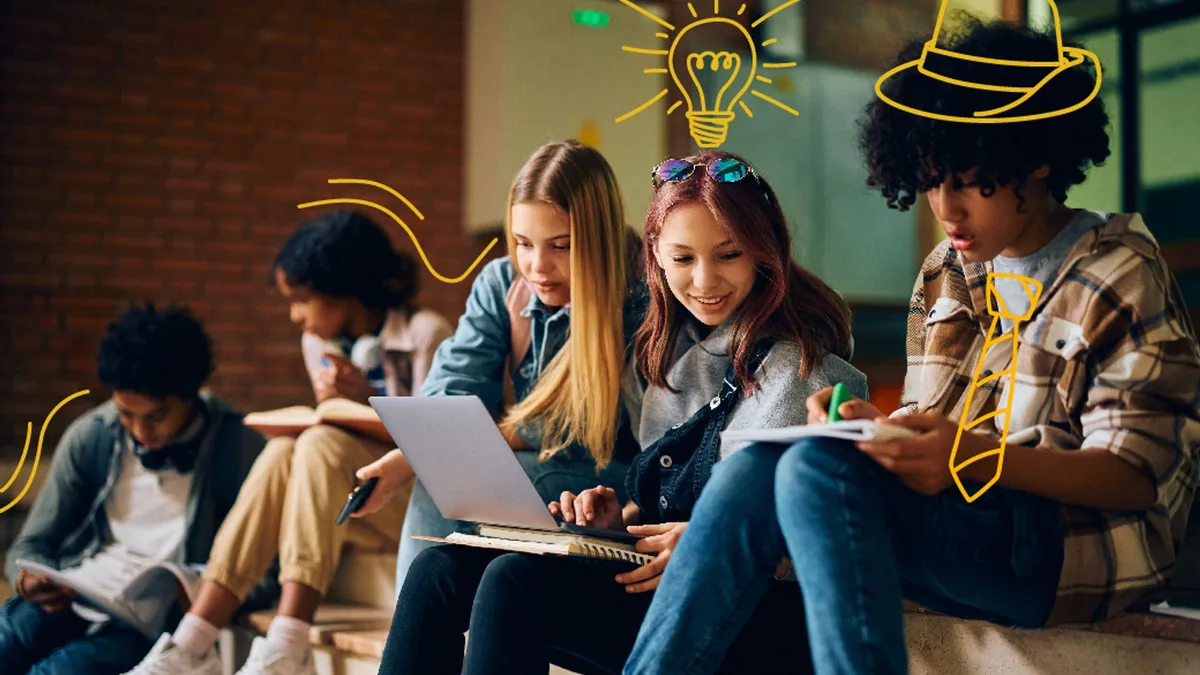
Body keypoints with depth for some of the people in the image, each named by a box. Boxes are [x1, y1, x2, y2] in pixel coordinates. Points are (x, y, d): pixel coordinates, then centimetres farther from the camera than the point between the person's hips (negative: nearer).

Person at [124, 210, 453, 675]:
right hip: (349, 505, 5)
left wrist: (370, 401, -23)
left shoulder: (425, 333, -8)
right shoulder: (320, 343, 9)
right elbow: (337, 439, 14)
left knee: (319, 446, -29)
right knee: (282, 453, -24)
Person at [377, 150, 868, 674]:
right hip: (658, 573, 8)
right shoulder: (667, 352, 13)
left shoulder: (801, 366, -11)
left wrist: (717, 545, -26)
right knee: (439, 570, -10)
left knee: (516, 580, -28)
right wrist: (620, 518, 1)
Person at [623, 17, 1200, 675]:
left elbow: (1138, 474, -10)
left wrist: (976, 455, -27)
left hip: (1072, 544, -6)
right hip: (963, 521, 6)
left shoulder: (1121, 280, -3)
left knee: (820, 467, -30)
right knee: (750, 470, -20)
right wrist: (875, 425, -9)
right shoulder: (944, 274, 15)